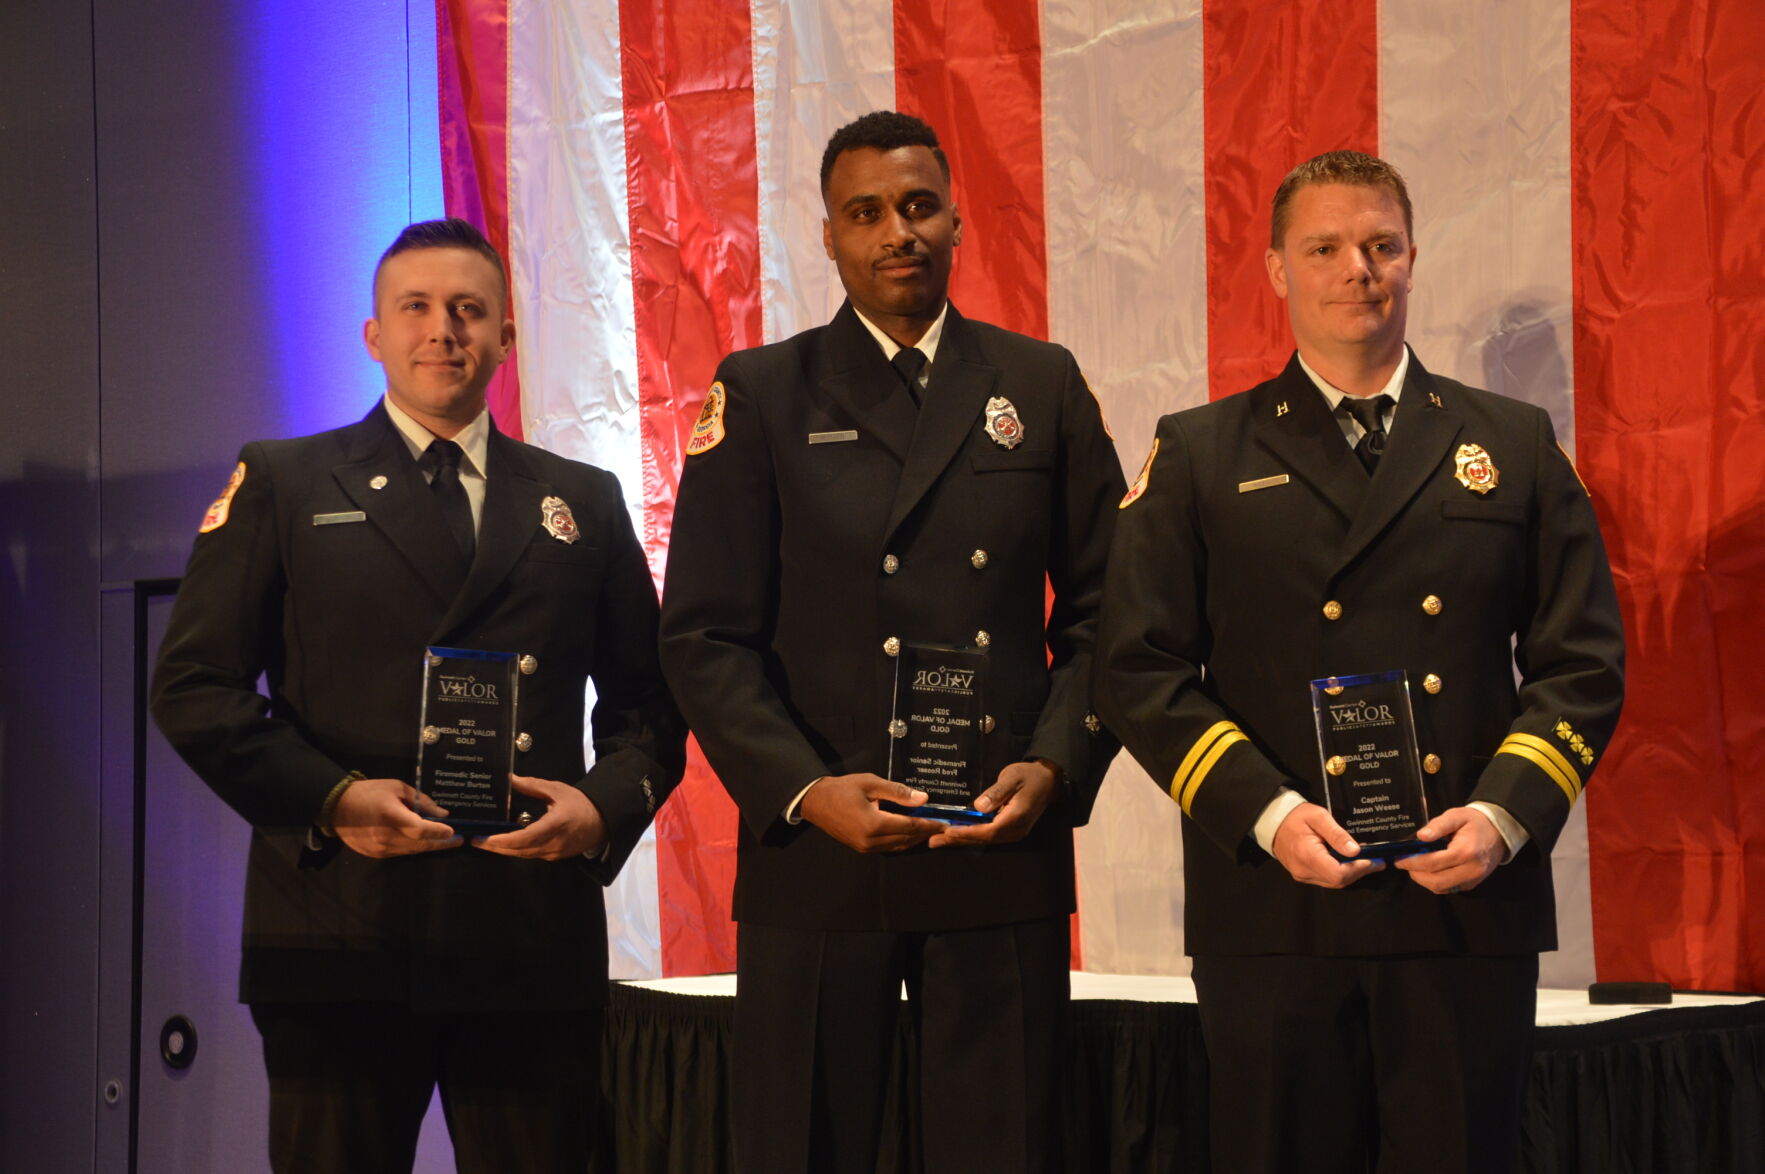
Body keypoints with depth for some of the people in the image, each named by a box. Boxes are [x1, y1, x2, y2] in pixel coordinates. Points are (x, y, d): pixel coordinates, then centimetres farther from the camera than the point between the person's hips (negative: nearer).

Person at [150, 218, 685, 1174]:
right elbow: (193, 686, 3)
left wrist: (608, 802, -6)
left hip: (534, 939, 2)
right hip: (341, 932, -2)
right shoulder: (281, 485, 10)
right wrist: (330, 799, -11)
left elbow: (647, 697, 16)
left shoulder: (583, 503, 17)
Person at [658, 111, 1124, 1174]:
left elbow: (1098, 612, 10)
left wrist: (1056, 766, -6)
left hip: (1004, 849, 1)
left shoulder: (1043, 386, 11)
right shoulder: (760, 396, 5)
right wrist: (806, 792, -13)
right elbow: (706, 637, -1)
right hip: (816, 852, -1)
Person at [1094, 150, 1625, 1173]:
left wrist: (1505, 812, -7)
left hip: (1471, 902, 1)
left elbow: (1584, 661, 8)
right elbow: (1139, 669, 2)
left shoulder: (1515, 447, 12)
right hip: (1274, 910, -1)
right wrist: (1268, 814, -11)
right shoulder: (1201, 458, 8)